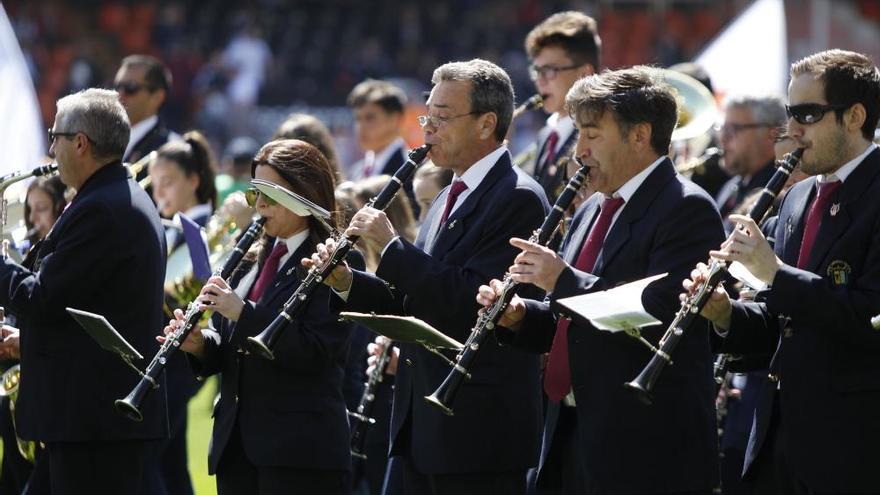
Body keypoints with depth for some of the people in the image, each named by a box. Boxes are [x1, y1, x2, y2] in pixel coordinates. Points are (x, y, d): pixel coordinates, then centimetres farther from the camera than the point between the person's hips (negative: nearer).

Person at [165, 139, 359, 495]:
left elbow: (316, 351, -18)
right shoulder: (251, 261, 17)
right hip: (237, 445, 8)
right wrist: (200, 344, -5)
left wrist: (243, 313, -22)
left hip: (300, 451, -8)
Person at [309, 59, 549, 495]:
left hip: (480, 428, -9)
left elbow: (472, 302, -23)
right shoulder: (448, 200, 18)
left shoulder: (518, 200, -13)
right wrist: (346, 283, 4)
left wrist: (391, 247, -19)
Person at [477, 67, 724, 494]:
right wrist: (518, 315, 2)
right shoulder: (593, 212, 18)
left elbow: (661, 321, -23)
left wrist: (564, 280, -19)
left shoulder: (687, 210, -11)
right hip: (576, 439, 9)